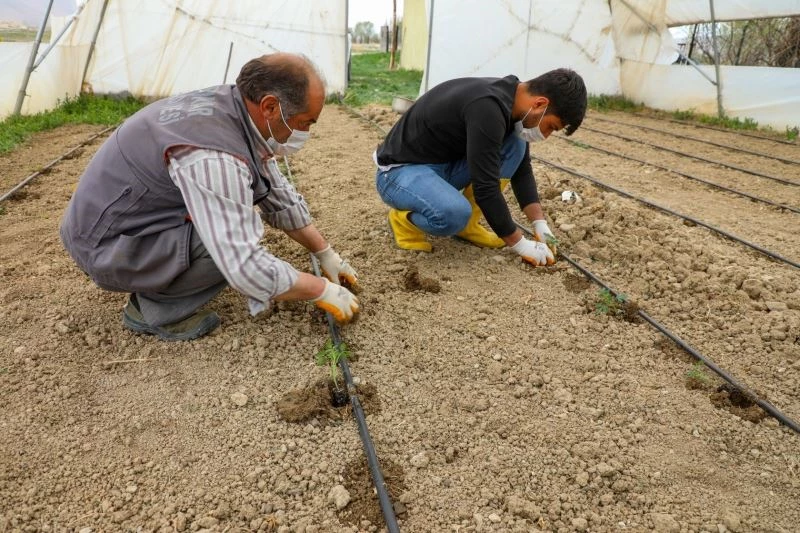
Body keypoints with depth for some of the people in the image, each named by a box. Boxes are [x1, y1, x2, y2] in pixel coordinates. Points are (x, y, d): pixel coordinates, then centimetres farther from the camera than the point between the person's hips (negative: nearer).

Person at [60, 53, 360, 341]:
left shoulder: (233, 108, -5)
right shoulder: (213, 157, -34)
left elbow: (279, 196, 4)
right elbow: (245, 270, -36)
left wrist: (326, 255, 7)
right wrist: (324, 291, -22)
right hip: (105, 245, -9)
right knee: (235, 243, -26)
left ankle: (156, 283, 10)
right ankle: (157, 307, -3)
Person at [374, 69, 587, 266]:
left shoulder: (510, 99, -1)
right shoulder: (488, 108, -30)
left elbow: (521, 169, 8)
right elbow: (485, 188, -28)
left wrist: (540, 225, 0)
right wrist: (520, 245, -18)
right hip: (399, 171, -8)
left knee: (515, 145, -5)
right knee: (454, 213, -37)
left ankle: (467, 224, 3)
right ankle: (404, 218, -4)